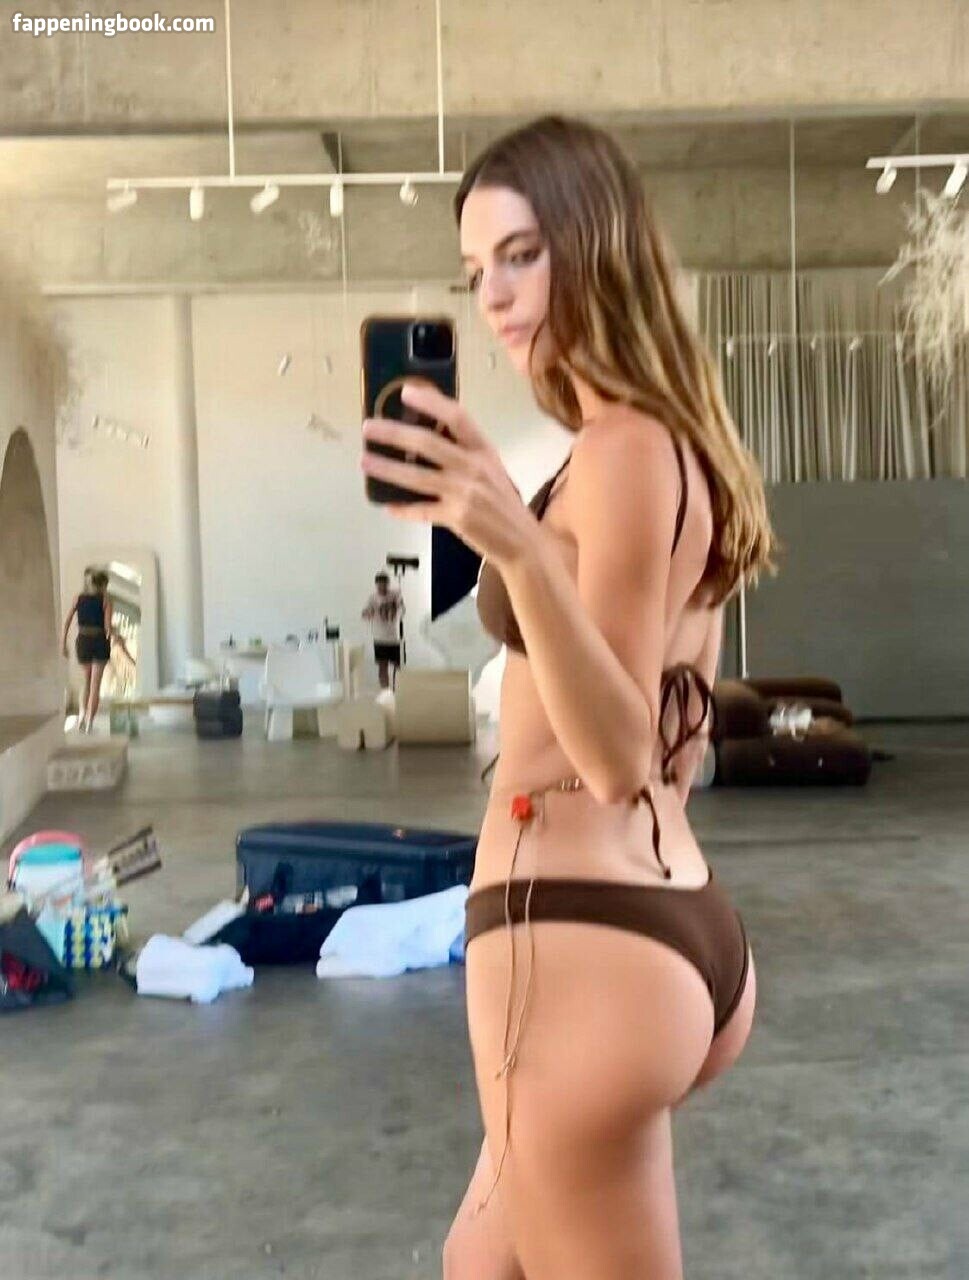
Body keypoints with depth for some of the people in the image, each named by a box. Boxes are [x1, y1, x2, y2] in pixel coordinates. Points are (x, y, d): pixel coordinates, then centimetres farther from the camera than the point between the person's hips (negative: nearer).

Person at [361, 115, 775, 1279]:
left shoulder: (620, 449, -16)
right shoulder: (679, 449, 12)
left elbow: (618, 757, -24)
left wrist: (520, 548, -37)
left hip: (581, 939, -10)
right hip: (676, 925, 10)